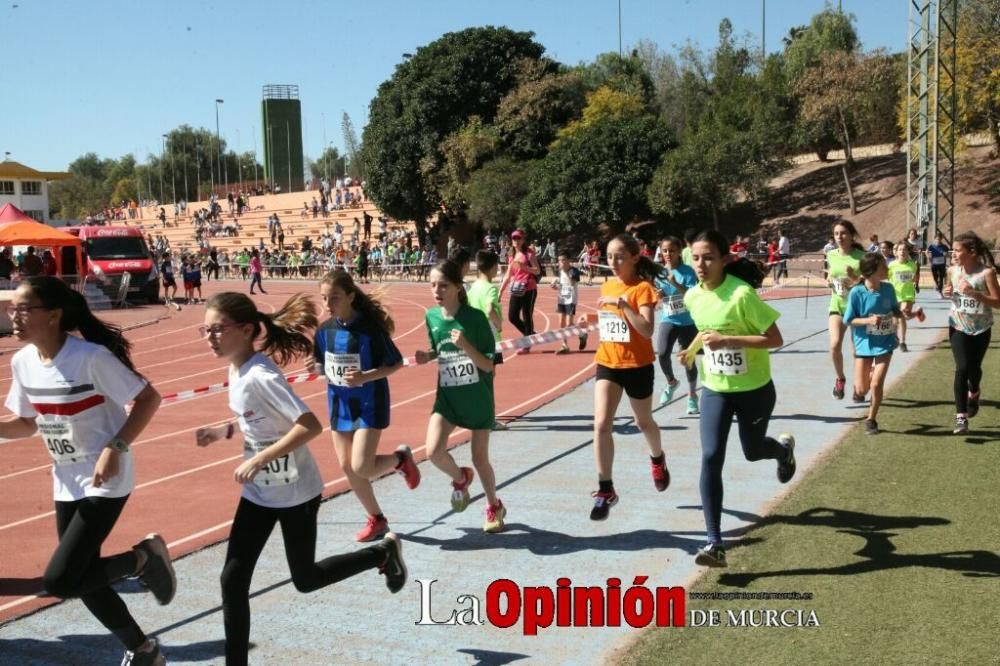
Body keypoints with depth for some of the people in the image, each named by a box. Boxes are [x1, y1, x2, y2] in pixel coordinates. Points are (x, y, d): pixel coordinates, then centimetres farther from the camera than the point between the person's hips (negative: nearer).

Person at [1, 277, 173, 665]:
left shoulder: (91, 357, -22)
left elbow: (149, 398, -17)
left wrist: (115, 448, -24)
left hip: (105, 482, -7)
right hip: (66, 485, 7)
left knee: (59, 582, -14)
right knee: (83, 580, 14)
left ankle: (144, 557, 10)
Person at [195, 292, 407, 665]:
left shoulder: (260, 376, -27)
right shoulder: (236, 370, 0)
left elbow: (310, 426, -32)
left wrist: (259, 459, -31)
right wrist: (224, 431, 1)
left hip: (295, 493, -7)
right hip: (258, 492, 8)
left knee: (305, 579, 10)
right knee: (233, 579, 3)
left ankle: (383, 552, 31)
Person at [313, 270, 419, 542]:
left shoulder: (370, 327, -18)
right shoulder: (324, 330, -3)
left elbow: (396, 363, -12)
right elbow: (321, 364, 11)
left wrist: (366, 377, -26)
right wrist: (320, 369, -12)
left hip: (369, 403, -6)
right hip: (339, 403, 6)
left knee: (362, 468, -12)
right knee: (347, 467, 9)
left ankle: (401, 458, 20)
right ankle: (377, 519, 27)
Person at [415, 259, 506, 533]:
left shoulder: (475, 317, -17)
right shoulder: (431, 316, -3)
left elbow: (488, 365, -16)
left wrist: (465, 345, -31)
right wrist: (427, 356, -7)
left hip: (478, 398, -3)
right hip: (447, 396, 3)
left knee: (480, 459, 8)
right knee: (433, 451, -17)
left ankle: (494, 507, 36)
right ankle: (460, 478, 17)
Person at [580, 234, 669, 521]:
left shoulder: (642, 288, -14)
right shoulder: (607, 286, 5)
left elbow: (647, 331, -27)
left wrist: (622, 302, -31)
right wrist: (591, 320, 5)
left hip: (637, 365, -4)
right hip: (607, 363, 4)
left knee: (643, 422, 18)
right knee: (601, 424, -11)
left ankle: (657, 460, 51)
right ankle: (605, 490, -2)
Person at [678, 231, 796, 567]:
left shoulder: (742, 294, -24)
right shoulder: (692, 296, -4)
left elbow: (775, 339, -23)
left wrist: (728, 340, -31)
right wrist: (694, 349, 8)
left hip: (755, 390, -4)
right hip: (715, 390, 4)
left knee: (752, 451, 17)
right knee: (710, 458, -12)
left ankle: (784, 447, 57)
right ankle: (715, 543, -11)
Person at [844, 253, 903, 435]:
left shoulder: (888, 288, -7)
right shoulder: (856, 292, -16)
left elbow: (895, 311, 9)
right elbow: (849, 320, -10)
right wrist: (868, 320, -25)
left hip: (885, 343, 1)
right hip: (864, 343, -1)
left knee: (877, 384, -6)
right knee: (862, 389, 5)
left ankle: (871, 420, 16)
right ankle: (859, 387, 44)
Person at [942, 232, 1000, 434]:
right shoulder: (953, 271, -4)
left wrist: (974, 293, -29)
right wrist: (947, 293, -8)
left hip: (981, 329, -1)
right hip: (958, 327, 1)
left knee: (974, 368, 12)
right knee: (962, 368, -12)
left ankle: (973, 394, 49)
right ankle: (961, 417, -9)